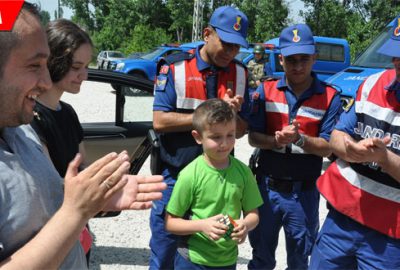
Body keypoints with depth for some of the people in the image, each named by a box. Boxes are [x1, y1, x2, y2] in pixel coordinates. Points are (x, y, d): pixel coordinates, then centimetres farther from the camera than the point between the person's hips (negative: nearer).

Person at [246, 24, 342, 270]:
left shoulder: (330, 97, -7)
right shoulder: (265, 91, -2)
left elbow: (327, 148, -10)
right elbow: (253, 137, -4)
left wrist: (299, 139, -28)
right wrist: (276, 141, -24)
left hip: (304, 192, -1)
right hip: (267, 186, 2)